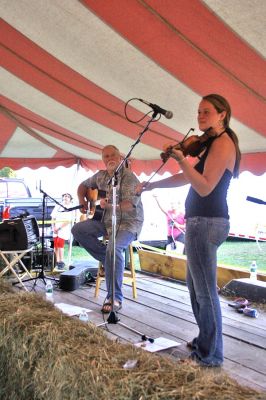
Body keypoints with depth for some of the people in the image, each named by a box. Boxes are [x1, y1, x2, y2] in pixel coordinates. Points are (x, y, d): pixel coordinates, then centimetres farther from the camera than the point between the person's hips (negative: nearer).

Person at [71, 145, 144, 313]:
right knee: (77, 230, -10)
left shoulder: (129, 177, -14)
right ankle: (108, 259, -1)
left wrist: (110, 206, -43)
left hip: (128, 223, -7)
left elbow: (130, 204, -26)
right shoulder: (100, 176, 9)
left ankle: (115, 299, -22)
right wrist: (82, 201, 6)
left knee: (114, 248, -34)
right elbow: (83, 186, 26)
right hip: (106, 221, 8)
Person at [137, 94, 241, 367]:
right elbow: (188, 177, 23)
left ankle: (210, 355, 8)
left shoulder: (222, 143, -11)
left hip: (206, 223, -11)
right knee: (195, 286, 18)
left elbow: (205, 187, -20)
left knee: (205, 291, -3)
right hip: (201, 222, 11)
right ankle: (205, 340, 31)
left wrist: (181, 160, -28)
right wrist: (152, 185, 21)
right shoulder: (212, 144, 20)